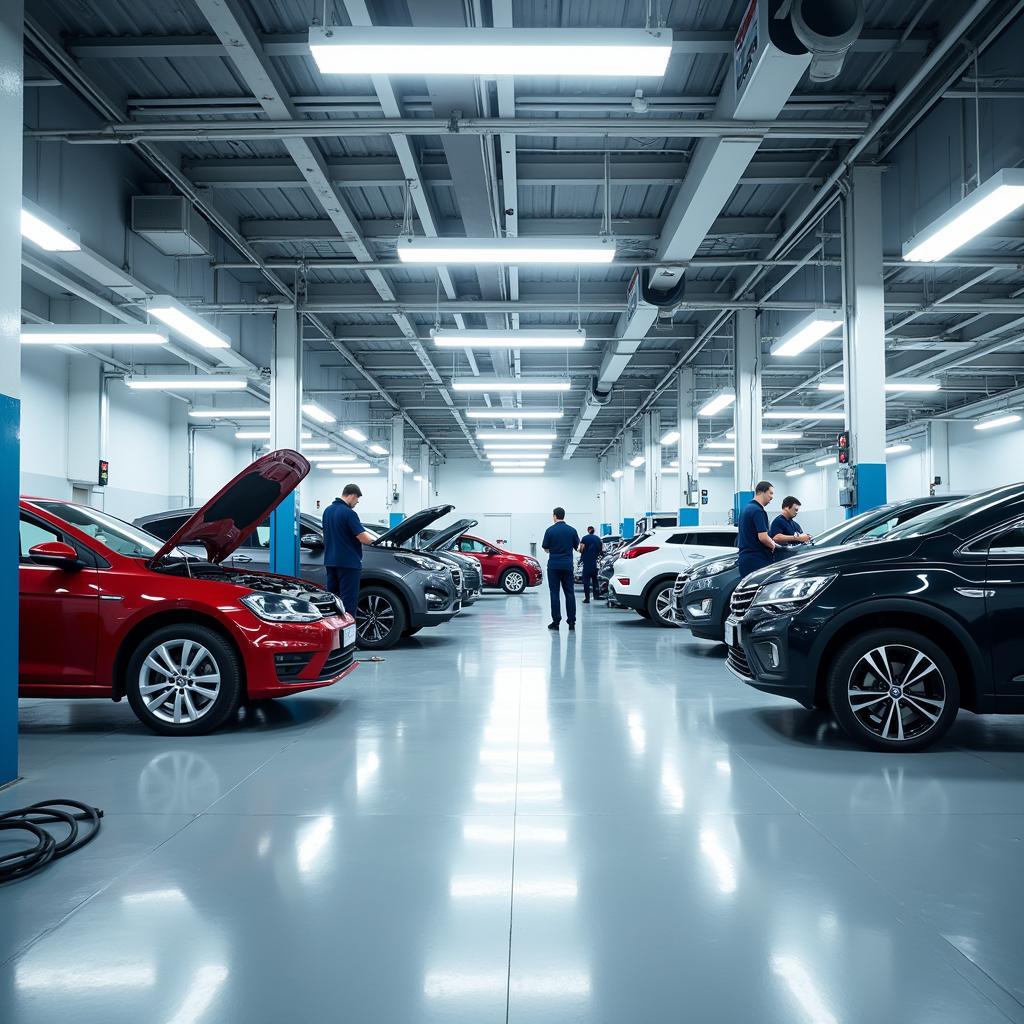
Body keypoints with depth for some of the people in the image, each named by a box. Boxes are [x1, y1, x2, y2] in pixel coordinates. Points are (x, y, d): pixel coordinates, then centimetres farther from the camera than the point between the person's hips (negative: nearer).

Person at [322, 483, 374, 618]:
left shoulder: (327, 510, 11)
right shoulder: (349, 513, -16)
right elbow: (364, 538, -20)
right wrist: (373, 539, -1)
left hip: (330, 561, 8)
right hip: (348, 563, -8)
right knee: (348, 601, -4)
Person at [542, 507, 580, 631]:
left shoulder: (550, 530, -6)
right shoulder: (572, 530, 2)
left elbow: (545, 548, 0)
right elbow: (577, 547, 8)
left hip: (554, 565, -2)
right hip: (567, 565, 2)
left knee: (555, 593, 1)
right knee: (569, 593, 6)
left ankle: (556, 621, -1)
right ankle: (571, 621, 4)